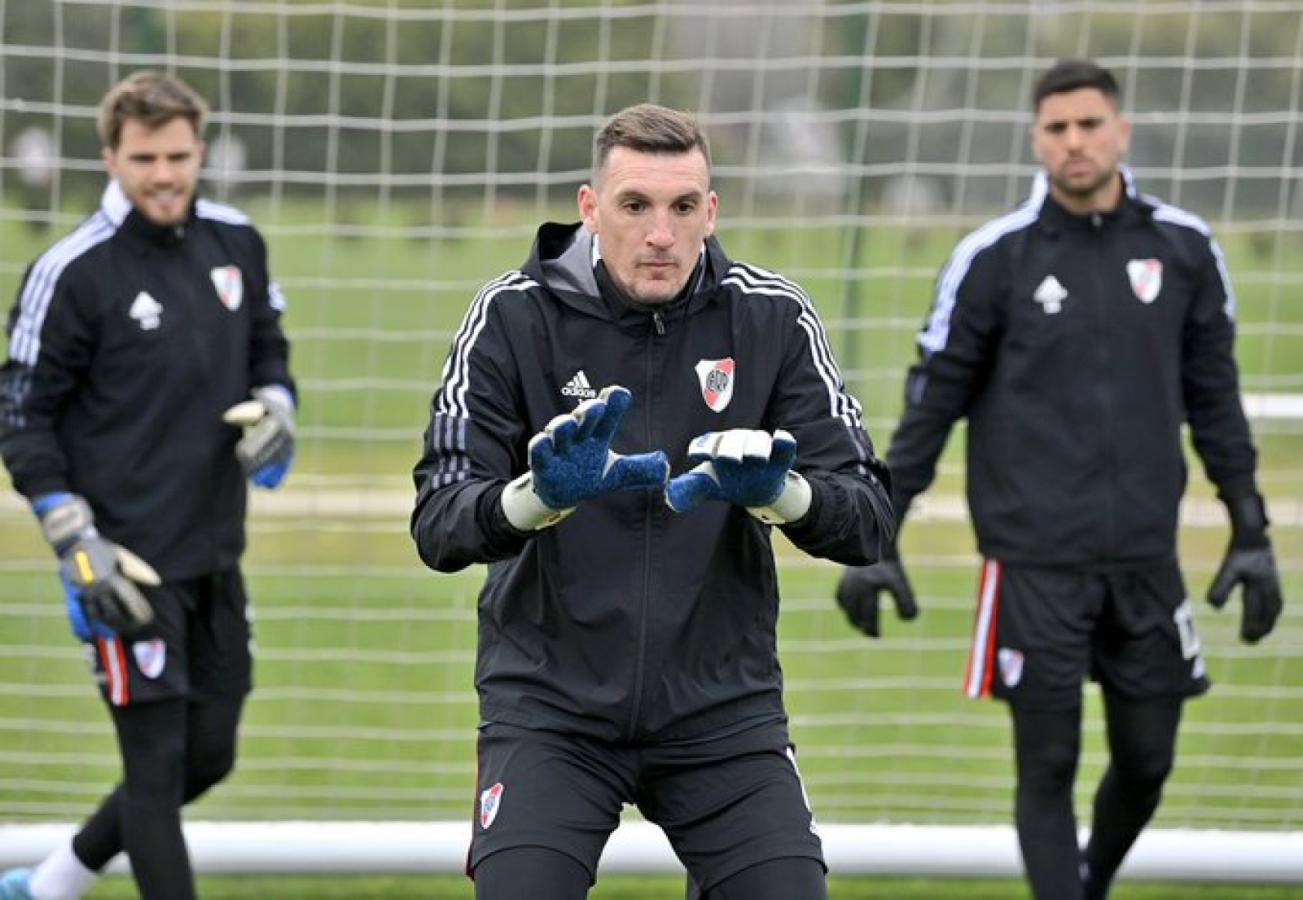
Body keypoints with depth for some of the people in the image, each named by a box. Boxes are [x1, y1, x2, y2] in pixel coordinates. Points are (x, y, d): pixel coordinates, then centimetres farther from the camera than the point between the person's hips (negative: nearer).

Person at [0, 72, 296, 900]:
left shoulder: (237, 244, 6)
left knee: (209, 757, 13)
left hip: (215, 554, 7)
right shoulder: (73, 273, -12)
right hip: (130, 564, -7)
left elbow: (270, 354, 20)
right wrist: (78, 545, -15)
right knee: (157, 762, -6)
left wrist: (274, 412, -4)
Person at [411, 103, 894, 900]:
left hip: (723, 706, 2)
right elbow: (438, 527, -13)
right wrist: (542, 496, -34)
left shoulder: (771, 318, -4)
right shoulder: (516, 316, -8)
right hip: (551, 706, -1)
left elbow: (867, 522, -8)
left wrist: (778, 492, -30)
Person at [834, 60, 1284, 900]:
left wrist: (1251, 531, 11)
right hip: (1035, 562, -3)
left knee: (1147, 762, 9)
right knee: (1049, 767, -3)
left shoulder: (1184, 249, 5)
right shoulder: (995, 257, -3)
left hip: (1146, 558, 3)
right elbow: (933, 399, 2)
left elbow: (1214, 397, 13)